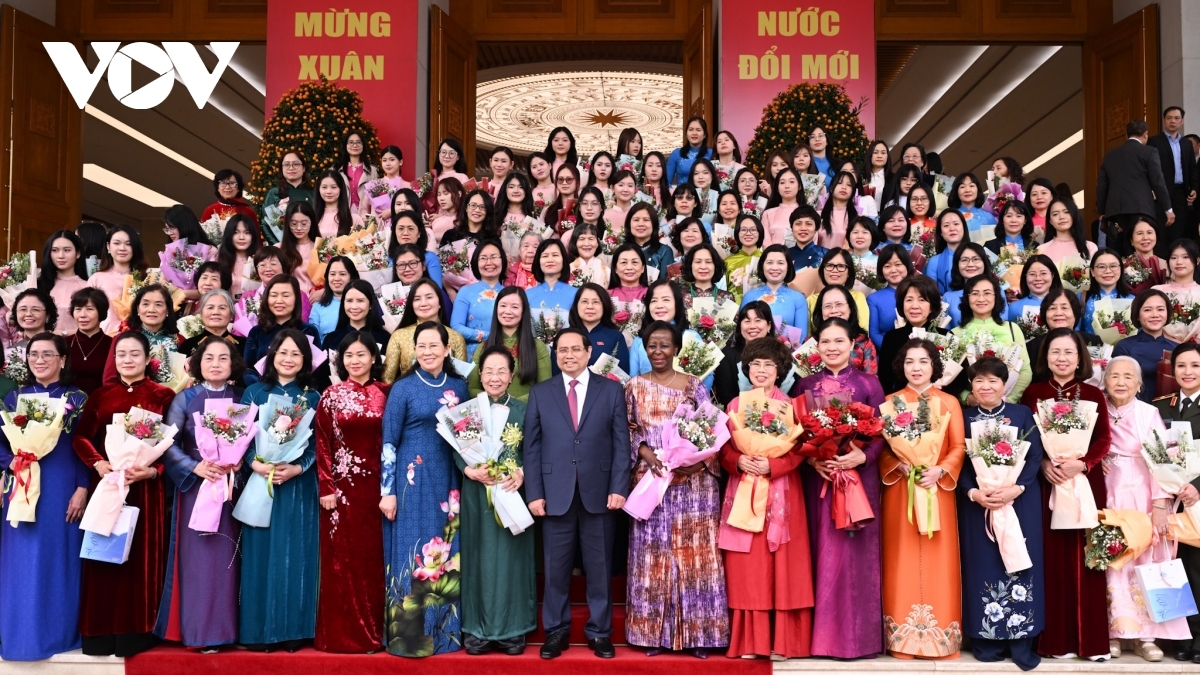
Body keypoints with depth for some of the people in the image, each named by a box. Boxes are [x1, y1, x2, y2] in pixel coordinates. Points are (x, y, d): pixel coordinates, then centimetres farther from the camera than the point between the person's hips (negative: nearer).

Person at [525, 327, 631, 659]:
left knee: (599, 568, 8)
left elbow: (621, 443, 1)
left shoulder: (612, 390, 5)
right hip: (555, 494, 1)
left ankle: (599, 632, 20)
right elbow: (532, 446, 4)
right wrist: (534, 493, -4)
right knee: (556, 568, 7)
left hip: (599, 492, 0)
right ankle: (556, 630, 21)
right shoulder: (540, 393, 7)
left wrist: (619, 488, -7)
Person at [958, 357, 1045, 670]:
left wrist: (1016, 488, -16)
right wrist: (973, 492, -15)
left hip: (1020, 500, 0)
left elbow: (1035, 457, -2)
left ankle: (1023, 640, 9)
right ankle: (987, 639, 11)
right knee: (983, 565, 2)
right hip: (977, 502, 1)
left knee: (1019, 563, 1)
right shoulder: (963, 417, 5)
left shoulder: (1023, 414, 4)